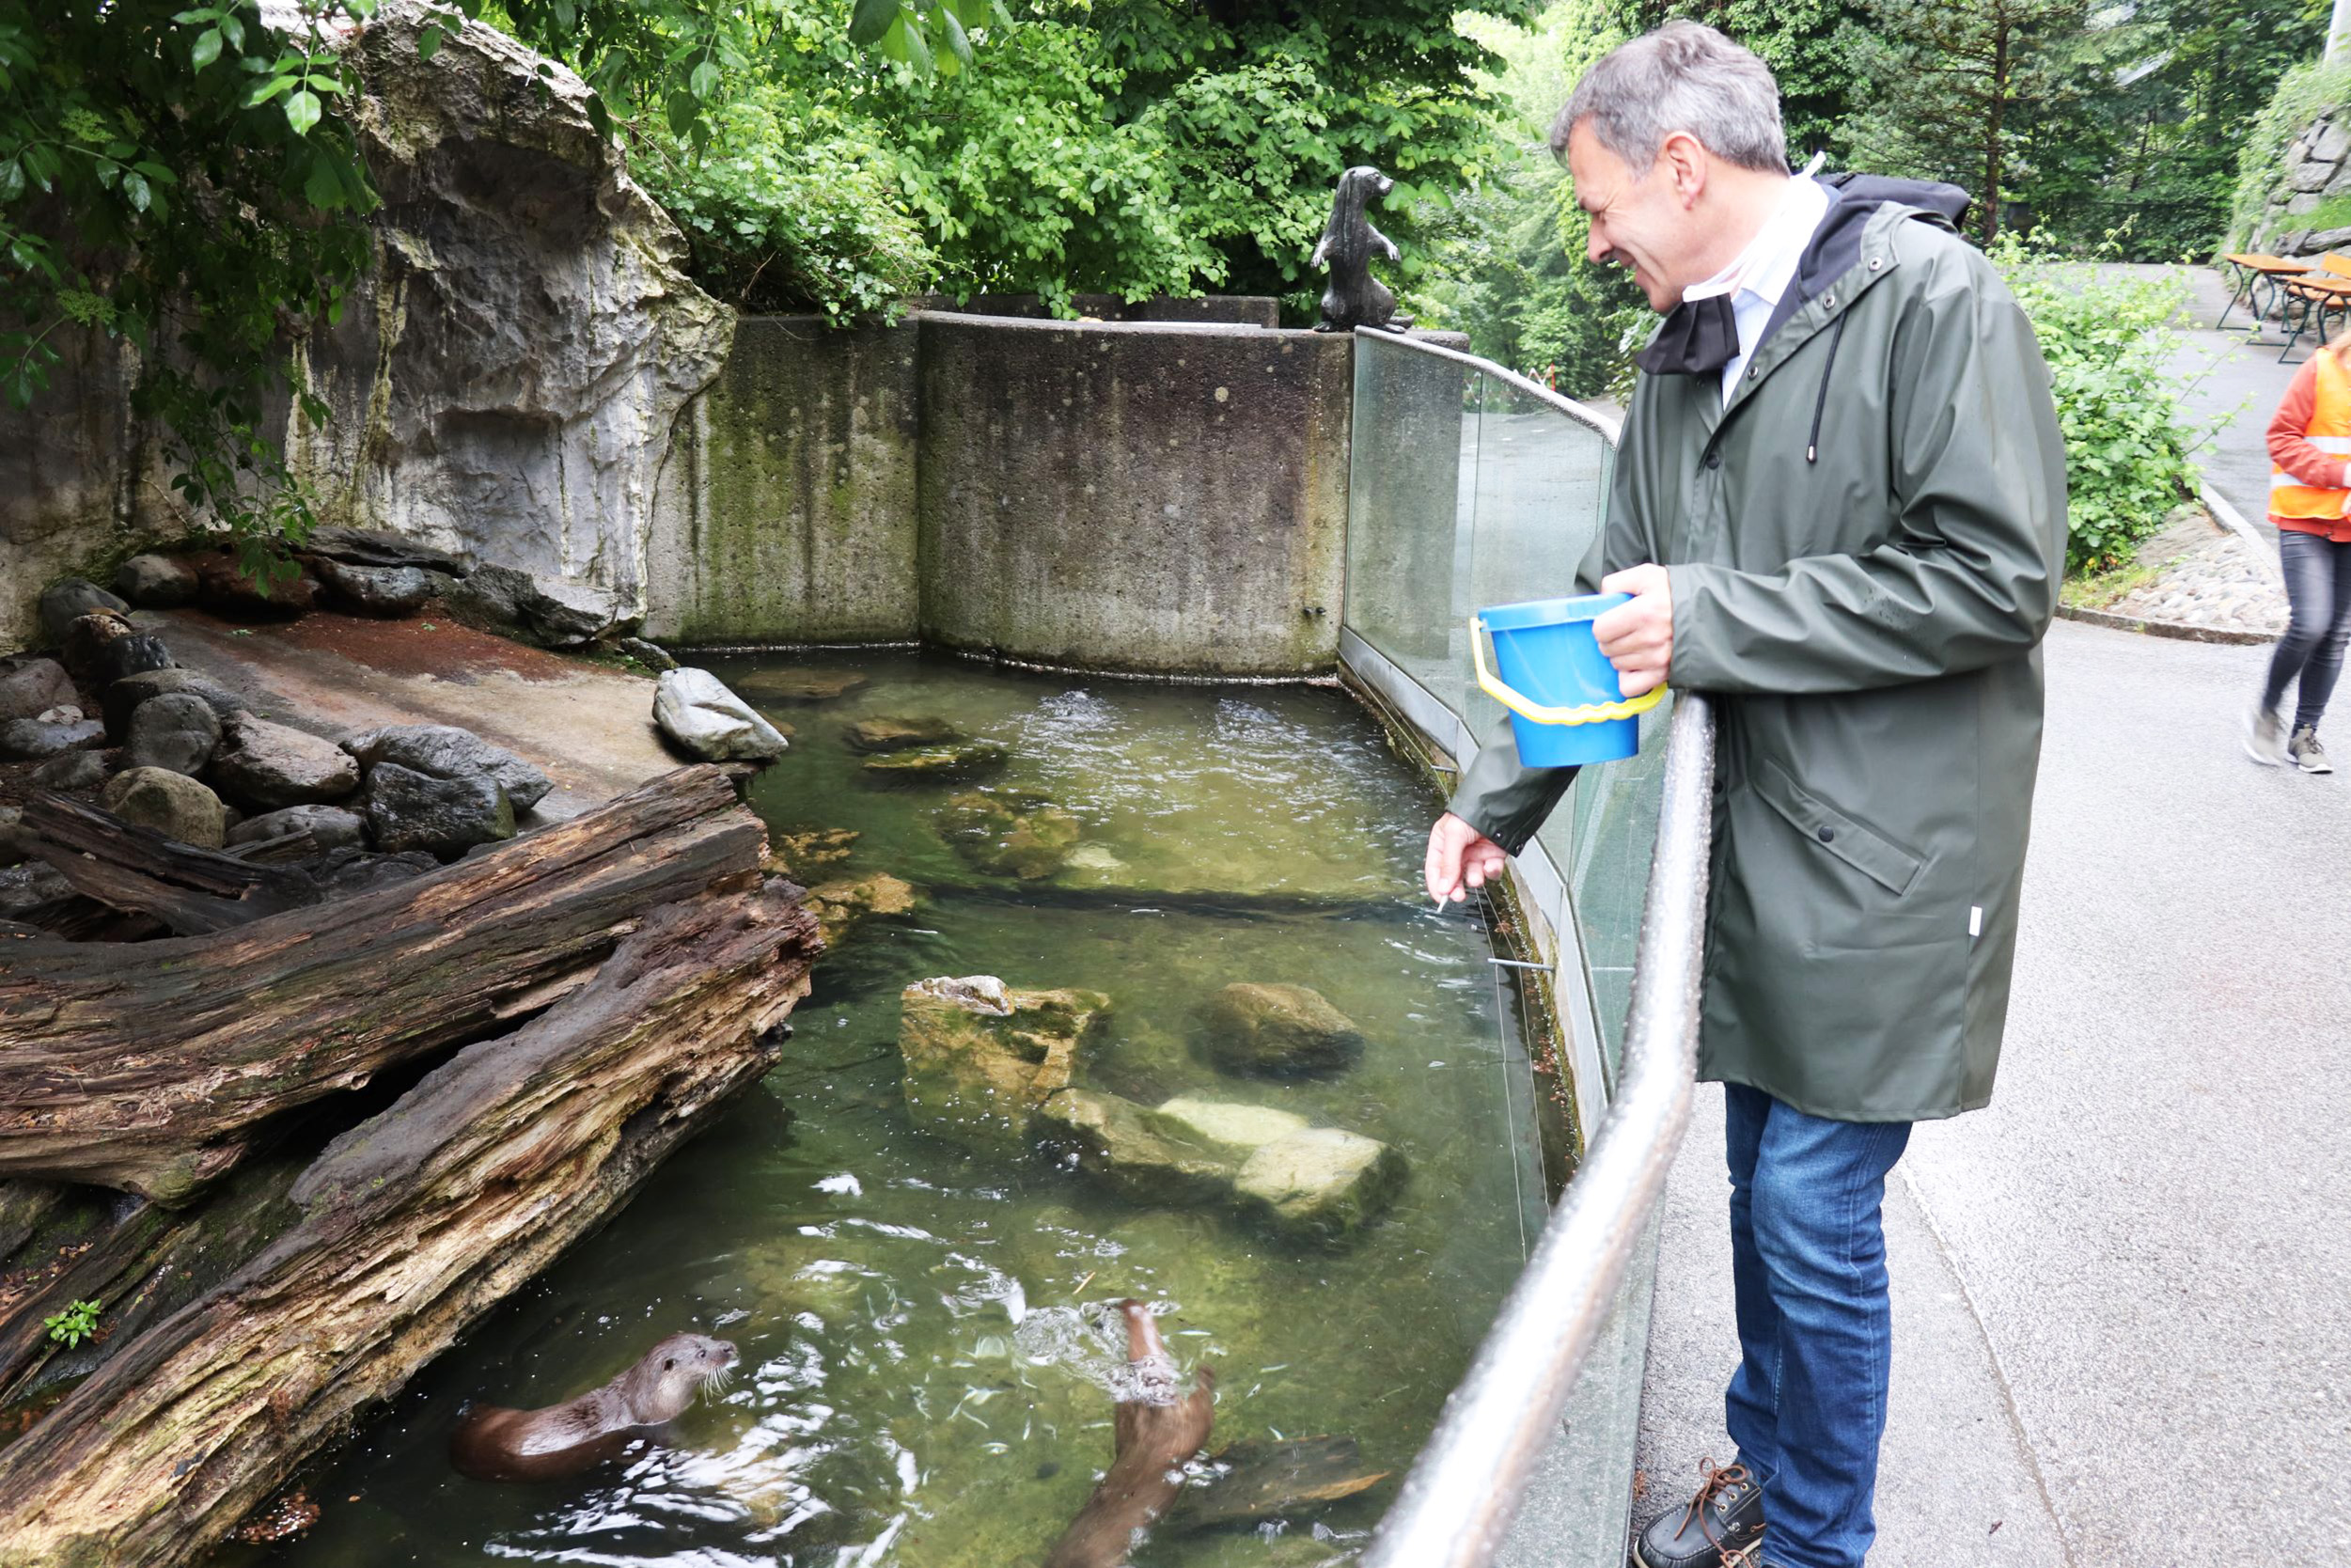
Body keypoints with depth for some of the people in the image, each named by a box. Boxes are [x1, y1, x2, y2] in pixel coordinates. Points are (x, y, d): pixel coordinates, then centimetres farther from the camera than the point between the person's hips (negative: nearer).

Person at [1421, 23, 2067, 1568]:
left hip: (1885, 858, -7)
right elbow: (1618, 602, 15)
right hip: (1753, 847, 7)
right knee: (1765, 1189, 17)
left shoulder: (1931, 299, -13)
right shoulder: (1685, 353, 11)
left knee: (1815, 1210, 0)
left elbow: (1996, 579, -19)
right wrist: (1501, 795, 10)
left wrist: (1710, 619, -18)